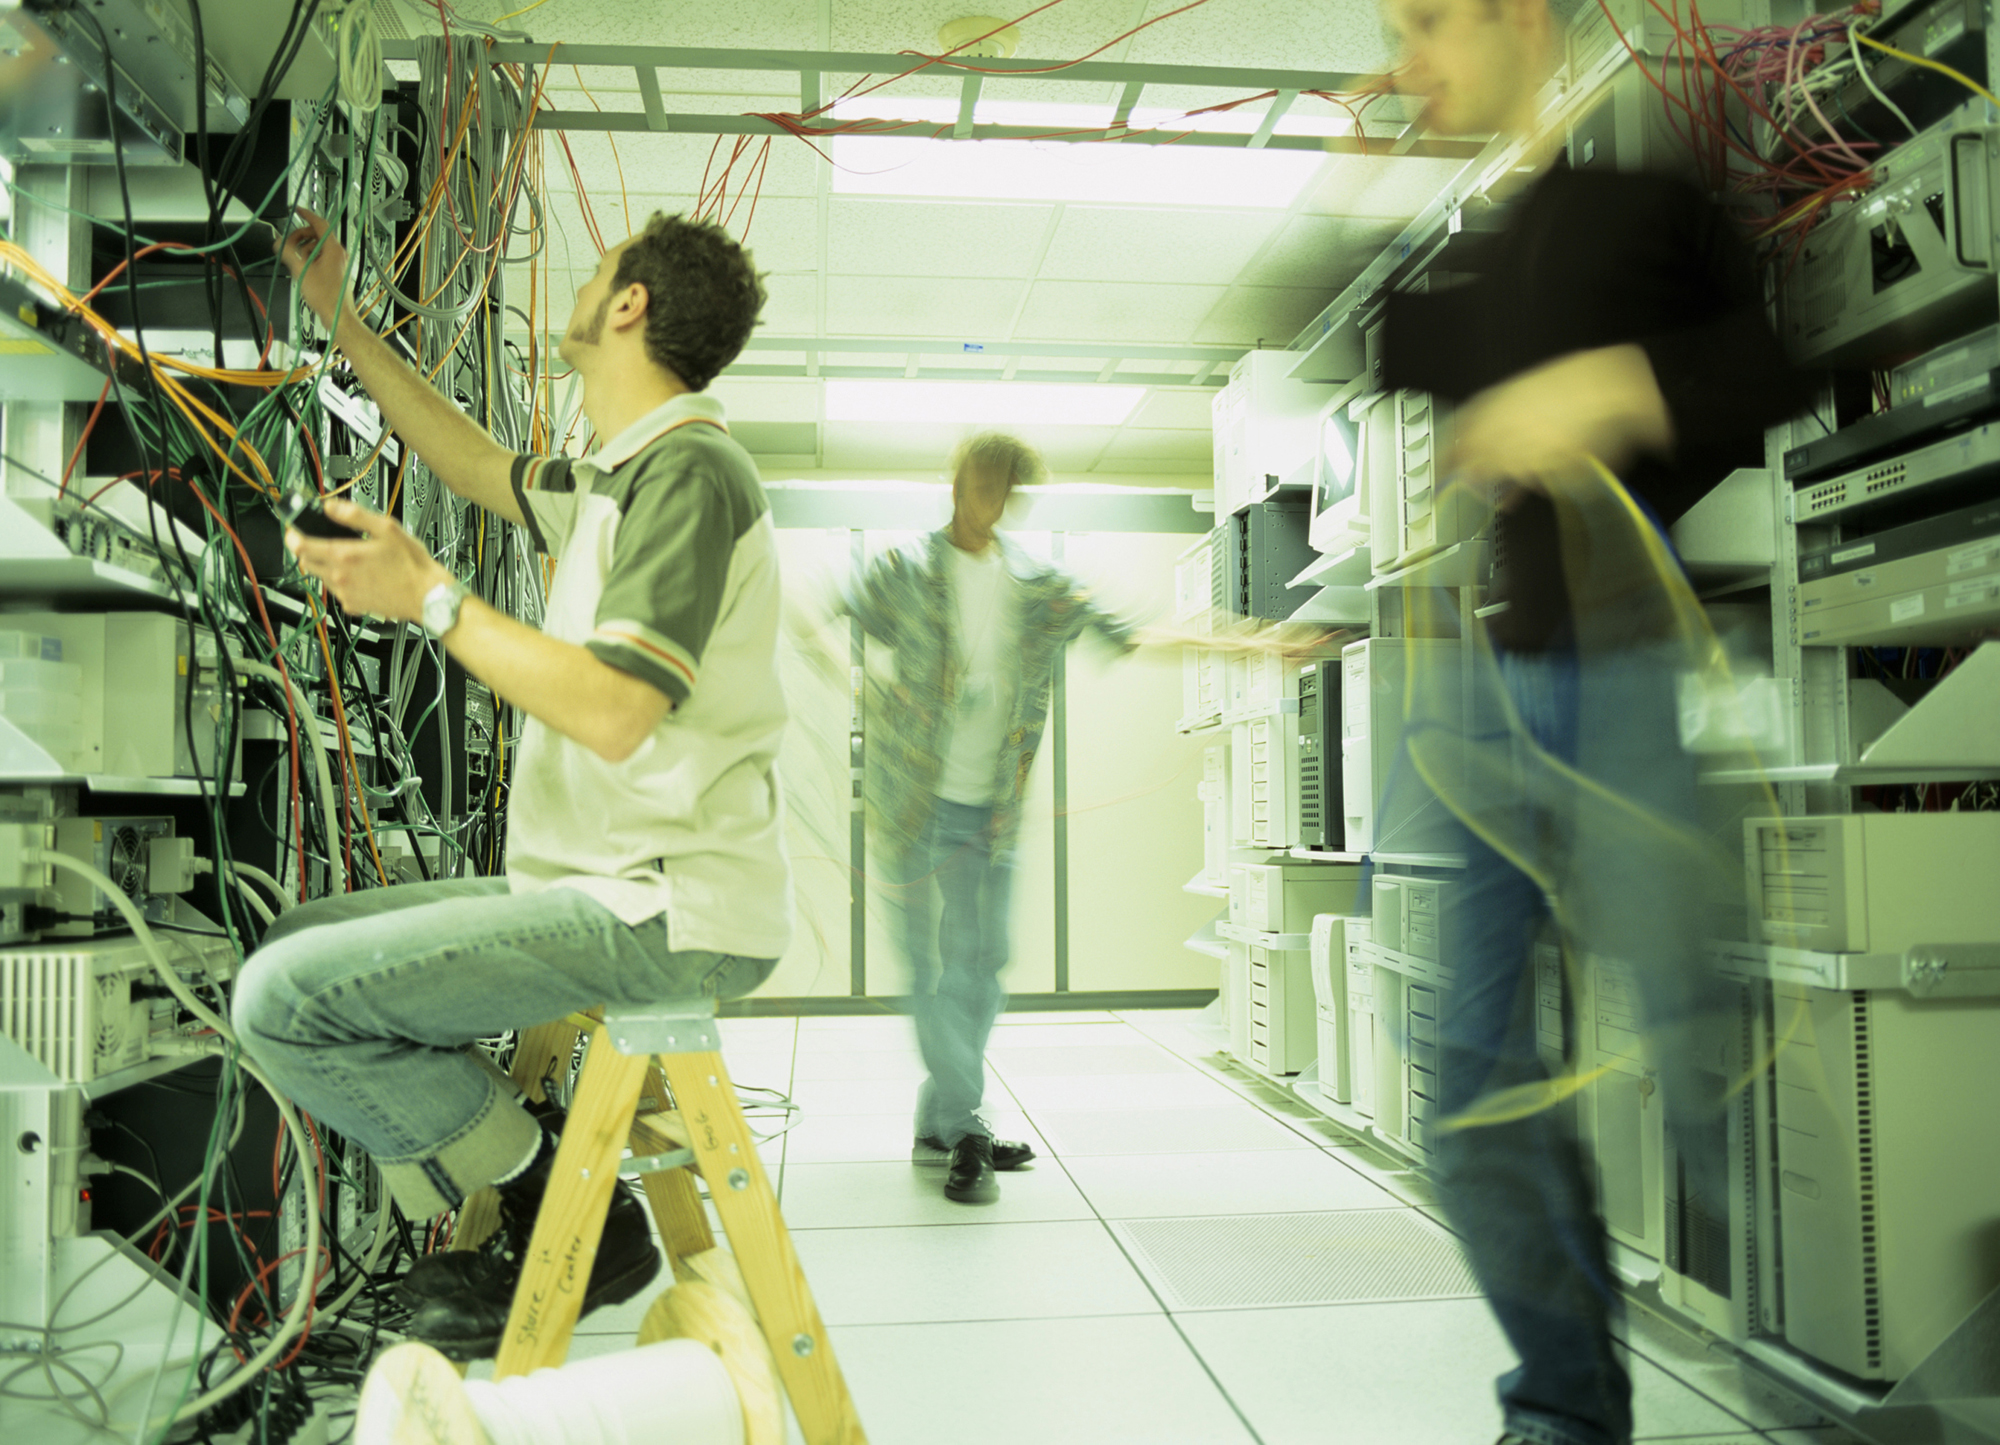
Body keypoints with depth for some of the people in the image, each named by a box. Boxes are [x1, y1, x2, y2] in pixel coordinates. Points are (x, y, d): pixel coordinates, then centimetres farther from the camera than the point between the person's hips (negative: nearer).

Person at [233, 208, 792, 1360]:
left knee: (288, 998, -15)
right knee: (299, 948, 16)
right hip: (614, 888, 10)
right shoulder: (622, 476, 16)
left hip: (668, 914, -10)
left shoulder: (688, 469, -15)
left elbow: (612, 713, -26)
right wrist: (340, 318, 36)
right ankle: (539, 1203, 10)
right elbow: (478, 465, 33)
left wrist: (432, 597, -17)